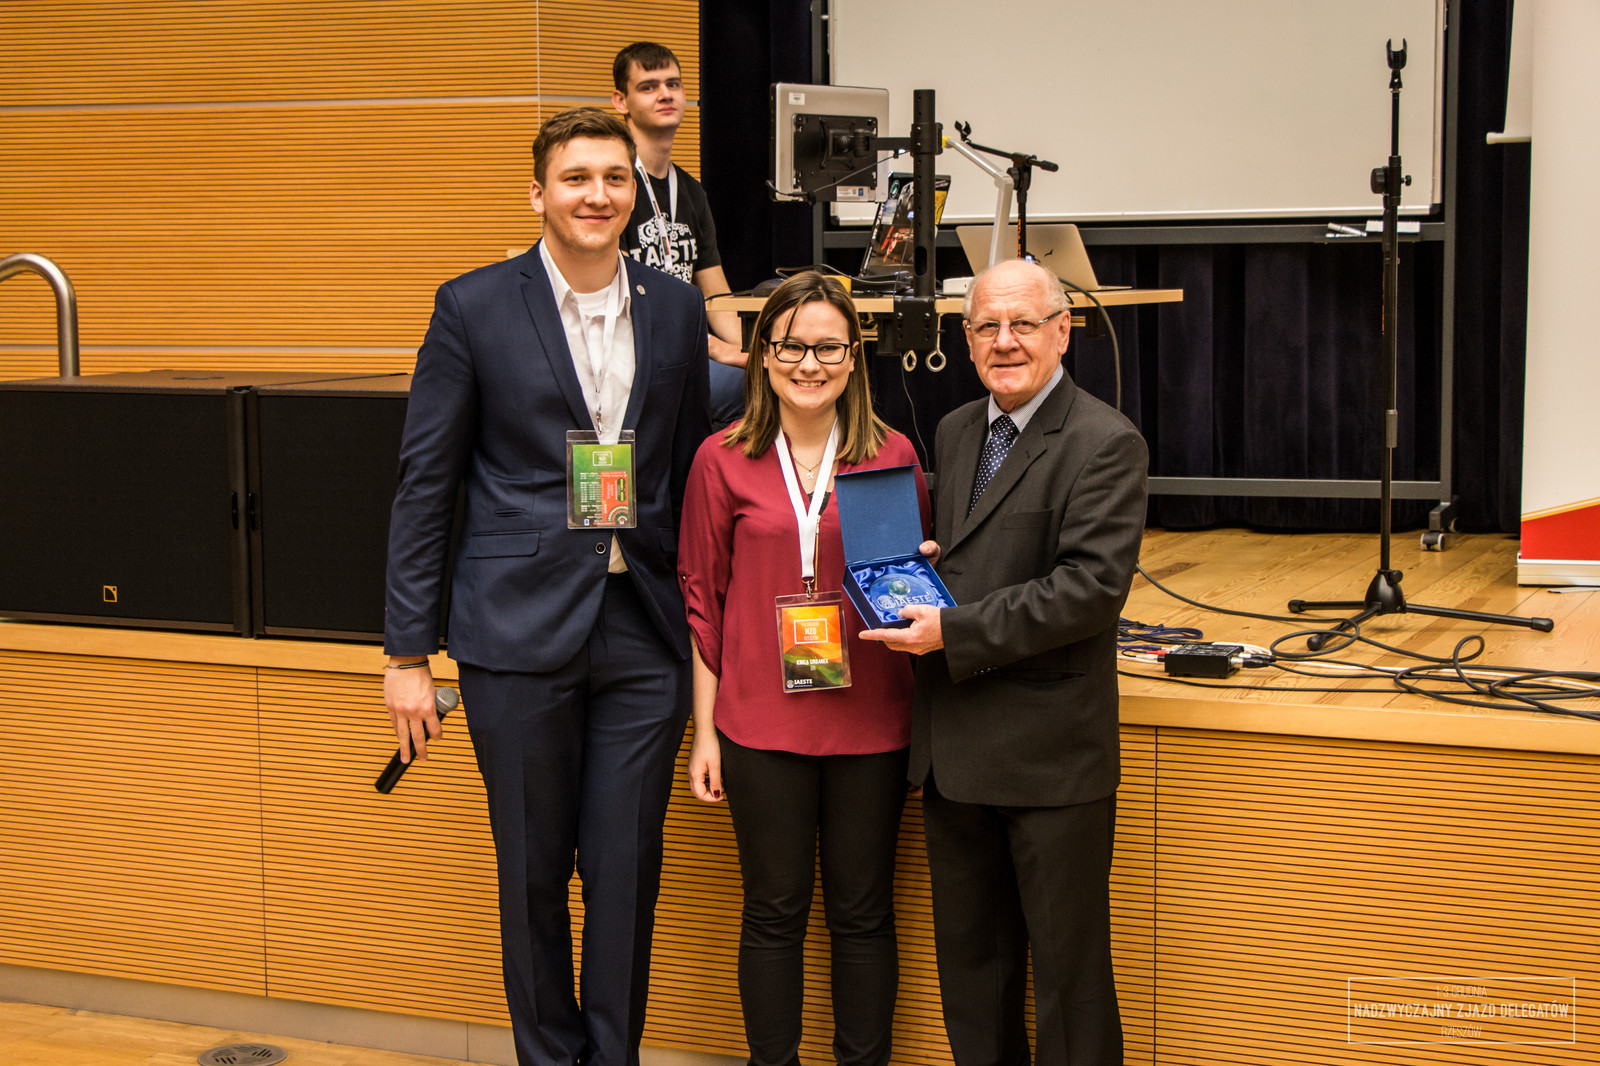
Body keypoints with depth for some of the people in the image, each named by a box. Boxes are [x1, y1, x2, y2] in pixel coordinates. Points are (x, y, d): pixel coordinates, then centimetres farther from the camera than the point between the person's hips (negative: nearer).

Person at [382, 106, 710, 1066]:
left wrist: (703, 631, 10)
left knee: (627, 875, 6)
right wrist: (408, 652, -3)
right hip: (521, 629, -2)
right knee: (533, 874, 9)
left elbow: (690, 474, 12)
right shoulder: (474, 307, -2)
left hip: (642, 633, 2)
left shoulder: (676, 310, 7)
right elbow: (426, 483, -1)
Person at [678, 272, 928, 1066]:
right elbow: (702, 596, 4)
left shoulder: (893, 456, 1)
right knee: (773, 911, 9)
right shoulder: (723, 461, 0)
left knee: (862, 911, 10)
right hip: (761, 721, 0)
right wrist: (704, 728, 2)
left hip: (869, 722, 1)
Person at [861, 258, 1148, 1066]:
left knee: (1068, 965, 4)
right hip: (955, 748, 8)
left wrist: (955, 633, -21)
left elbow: (1091, 586, -21)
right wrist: (920, 561, 3)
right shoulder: (955, 432, 13)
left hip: (1052, 752, -7)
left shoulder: (1104, 444, -12)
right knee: (968, 955, 17)